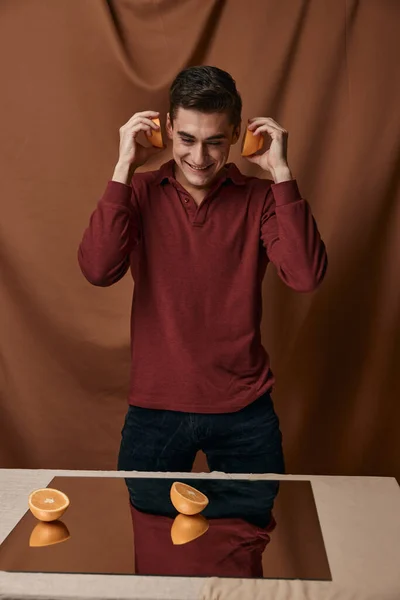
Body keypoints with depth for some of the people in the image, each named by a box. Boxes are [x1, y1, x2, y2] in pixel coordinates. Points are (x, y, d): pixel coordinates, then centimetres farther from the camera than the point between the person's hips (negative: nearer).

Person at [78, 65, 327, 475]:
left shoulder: (259, 198, -5)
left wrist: (280, 172, -19)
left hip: (244, 411, 0)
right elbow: (98, 270, -19)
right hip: (154, 409, 0)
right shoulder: (140, 192, -3)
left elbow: (306, 276, -20)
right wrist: (124, 167, -19)